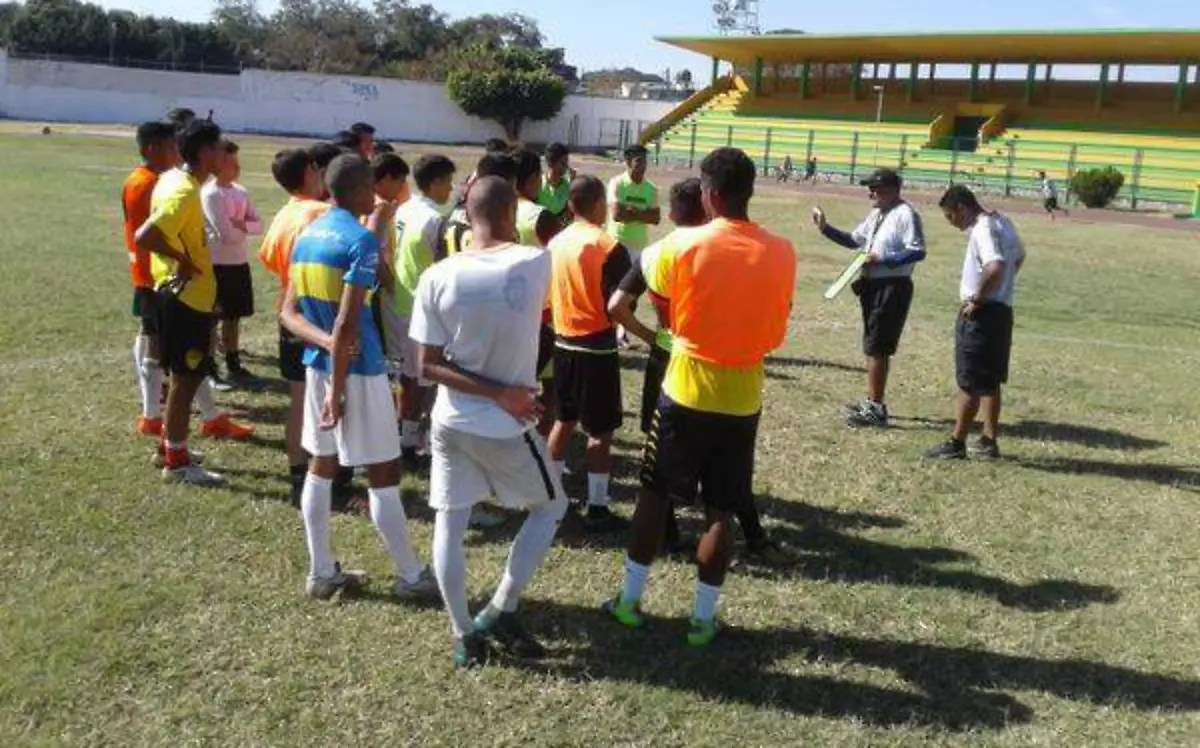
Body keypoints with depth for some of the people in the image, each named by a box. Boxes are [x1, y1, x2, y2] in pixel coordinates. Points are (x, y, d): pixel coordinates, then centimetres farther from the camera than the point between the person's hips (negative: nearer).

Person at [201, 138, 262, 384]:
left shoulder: (241, 192, 8)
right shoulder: (210, 194, -14)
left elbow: (259, 225, 4)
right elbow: (226, 234, -21)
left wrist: (241, 225, -14)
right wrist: (245, 228, -2)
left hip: (240, 262, 7)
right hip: (218, 263, -7)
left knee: (234, 315, 14)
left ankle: (233, 363, 24)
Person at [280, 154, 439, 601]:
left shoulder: (307, 236, 7)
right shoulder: (361, 240, -17)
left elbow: (289, 313, 5)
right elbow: (347, 321, -22)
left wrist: (326, 342, -11)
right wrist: (338, 390, -18)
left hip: (317, 364, 8)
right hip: (358, 370, -8)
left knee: (321, 466, 14)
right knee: (384, 475, 2)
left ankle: (322, 573, 22)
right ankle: (412, 576, 13)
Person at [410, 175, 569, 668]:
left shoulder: (437, 277, -9)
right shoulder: (536, 264, -13)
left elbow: (428, 366, -9)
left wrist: (497, 393, -10)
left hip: (451, 421, 2)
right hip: (505, 427, -2)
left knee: (450, 523, 14)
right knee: (551, 507, 19)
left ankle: (464, 635, 20)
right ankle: (500, 612, 17)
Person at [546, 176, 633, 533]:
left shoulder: (555, 243, 4)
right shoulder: (609, 247, -16)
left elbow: (546, 296, 10)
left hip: (563, 343, 7)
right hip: (597, 347, -6)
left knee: (564, 420, 19)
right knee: (600, 430, 2)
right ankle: (597, 509, 6)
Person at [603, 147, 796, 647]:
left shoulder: (681, 244, -11)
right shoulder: (781, 253, -5)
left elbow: (663, 310, 3)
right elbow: (776, 330, 6)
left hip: (686, 391, -1)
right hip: (742, 399, 2)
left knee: (655, 494, 14)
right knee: (720, 510, 10)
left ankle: (629, 600, 22)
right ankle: (703, 617, 18)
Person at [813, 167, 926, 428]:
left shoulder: (905, 214, -14)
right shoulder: (876, 214, 15)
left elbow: (918, 251, -21)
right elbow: (854, 240, 21)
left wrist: (882, 258, -25)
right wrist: (826, 228, 12)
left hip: (892, 288, -10)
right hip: (873, 285, 10)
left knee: (877, 347, -6)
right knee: (872, 346, 17)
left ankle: (876, 409, 2)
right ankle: (872, 401, 29)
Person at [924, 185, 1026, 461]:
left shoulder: (982, 230, -18)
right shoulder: (1002, 223, 13)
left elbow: (995, 267, -34)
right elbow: (1019, 256, 30)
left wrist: (977, 298, -22)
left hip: (981, 314, -10)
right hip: (1002, 311, 10)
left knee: (969, 383, -2)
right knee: (989, 382, 15)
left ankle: (956, 443, 4)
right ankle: (989, 442, 21)